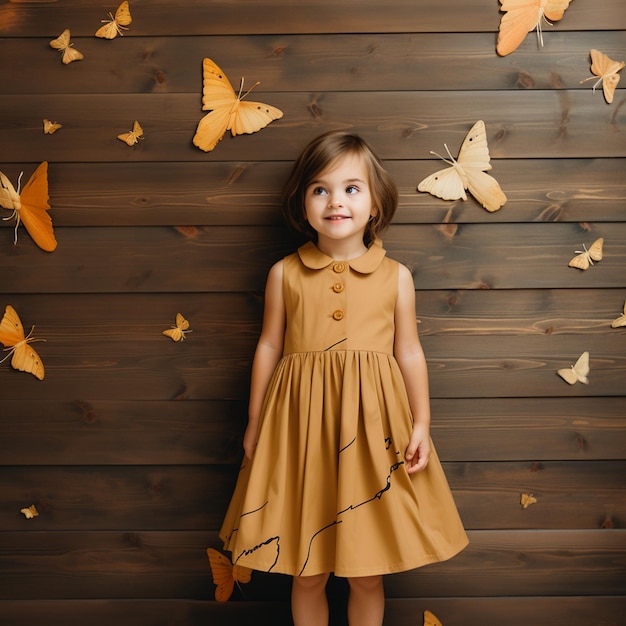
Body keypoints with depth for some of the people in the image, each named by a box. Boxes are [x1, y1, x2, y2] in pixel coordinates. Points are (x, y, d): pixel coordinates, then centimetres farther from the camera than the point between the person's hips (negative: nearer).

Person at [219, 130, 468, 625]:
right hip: (302, 427, 0)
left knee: (368, 575, 11)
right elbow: (269, 348, 7)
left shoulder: (396, 277, 2)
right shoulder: (285, 274, 2)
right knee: (306, 573, 11)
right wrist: (254, 425, 9)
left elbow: (410, 353, 5)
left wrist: (421, 425, 0)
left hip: (372, 426, 0)